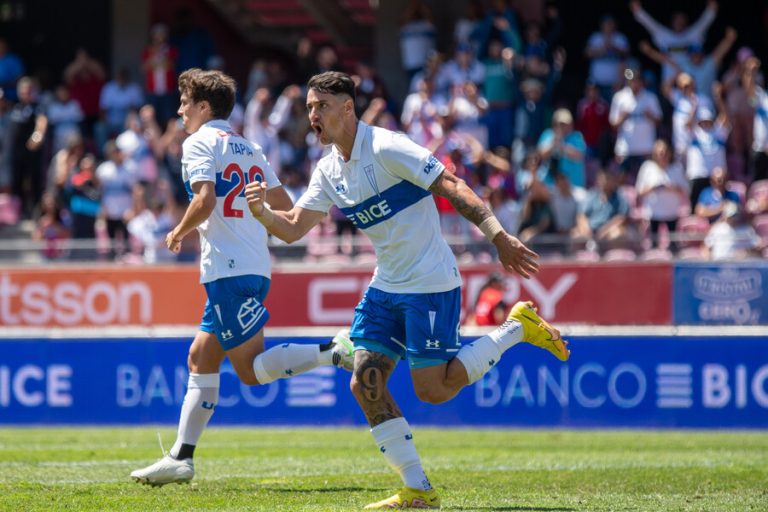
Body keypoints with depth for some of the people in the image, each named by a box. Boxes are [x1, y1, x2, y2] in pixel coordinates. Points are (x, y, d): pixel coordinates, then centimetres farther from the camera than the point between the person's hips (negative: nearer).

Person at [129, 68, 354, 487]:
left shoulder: (200, 143, -5)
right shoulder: (248, 149, 19)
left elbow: (204, 201, -20)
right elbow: (285, 209, 18)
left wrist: (179, 233, -3)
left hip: (228, 270, -9)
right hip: (254, 267, 9)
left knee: (252, 370, -8)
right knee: (200, 358, 11)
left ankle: (335, 352, -19)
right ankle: (181, 457, 10)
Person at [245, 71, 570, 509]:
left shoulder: (385, 148, -17)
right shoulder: (329, 170, 7)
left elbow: (453, 187, -20)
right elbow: (293, 228, 7)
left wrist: (499, 235, -28)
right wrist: (262, 212, -14)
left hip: (430, 284, -8)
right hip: (386, 287, 8)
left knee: (433, 389, -9)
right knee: (365, 383, -3)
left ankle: (518, 327, 10)